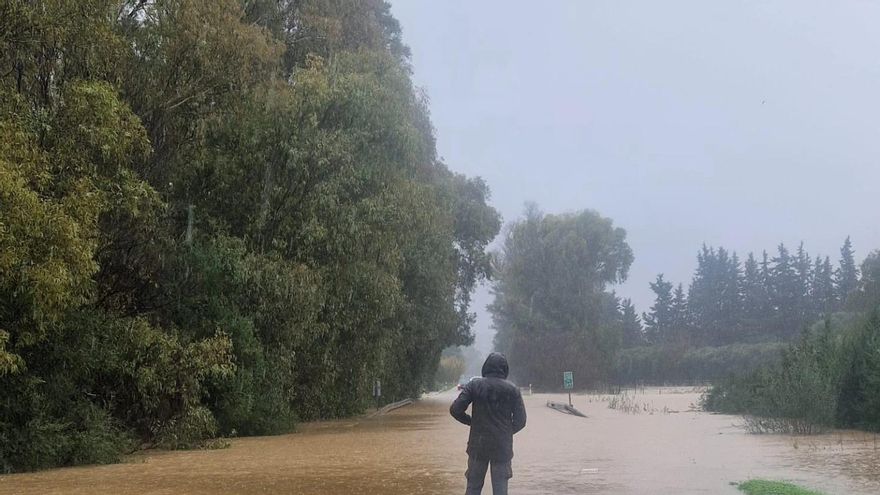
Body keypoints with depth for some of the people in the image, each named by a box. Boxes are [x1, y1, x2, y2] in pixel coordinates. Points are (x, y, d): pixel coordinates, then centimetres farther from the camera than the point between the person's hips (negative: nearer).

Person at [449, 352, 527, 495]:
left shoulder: (474, 385, -4)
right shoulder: (512, 390, -2)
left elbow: (455, 409, -9)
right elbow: (520, 420, -3)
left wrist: (470, 421, 8)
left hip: (478, 445, 0)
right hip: (503, 447, 0)